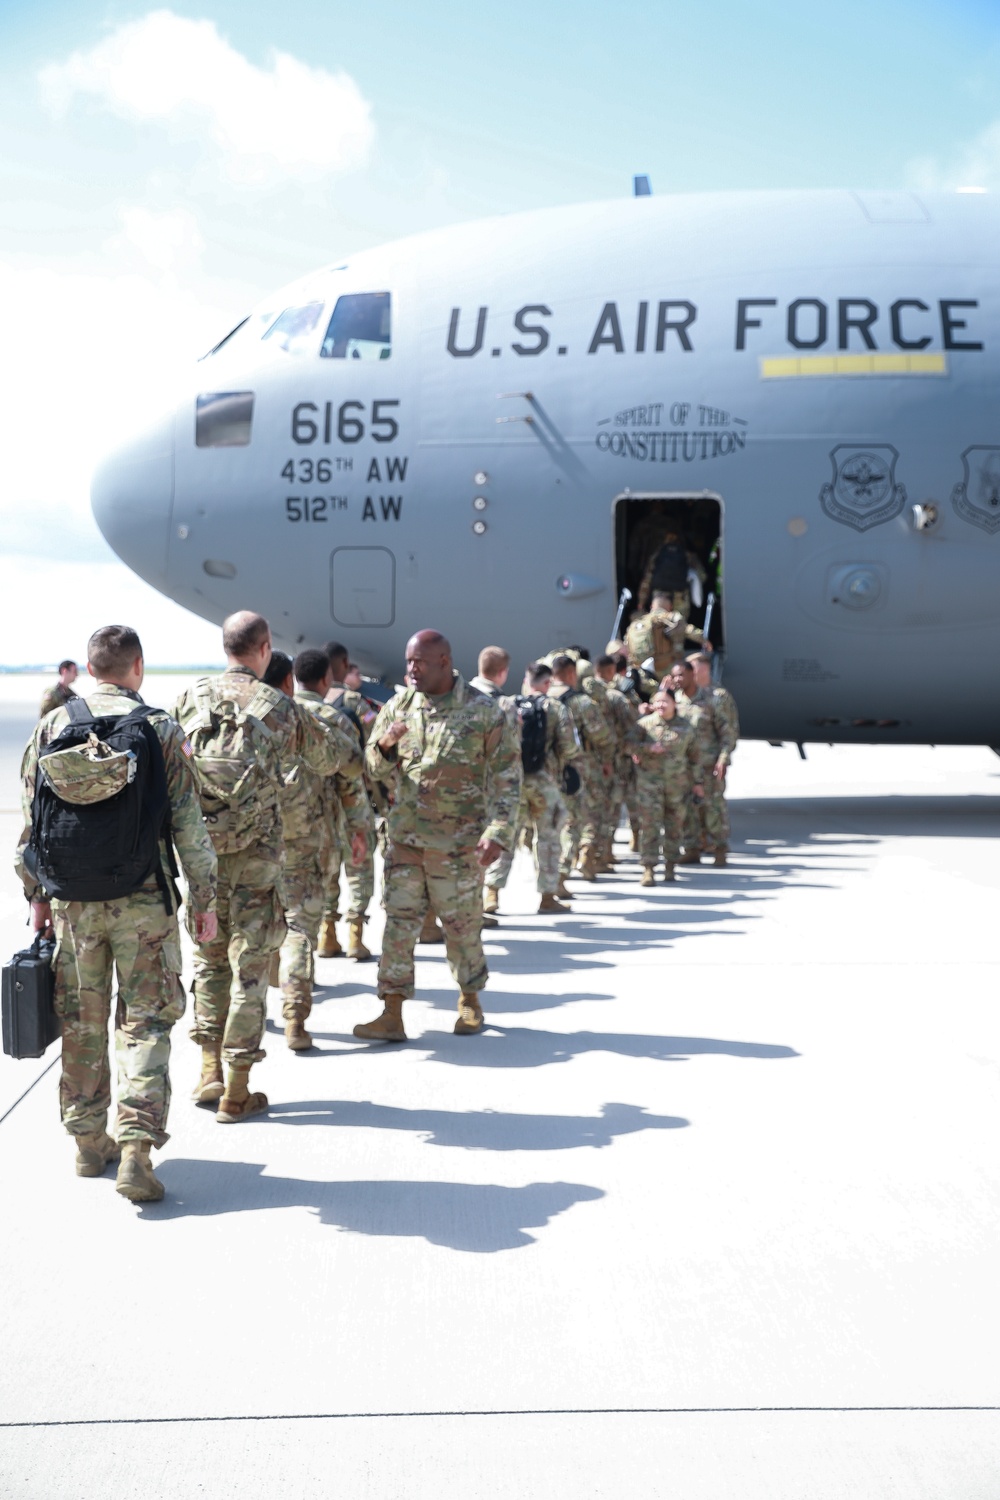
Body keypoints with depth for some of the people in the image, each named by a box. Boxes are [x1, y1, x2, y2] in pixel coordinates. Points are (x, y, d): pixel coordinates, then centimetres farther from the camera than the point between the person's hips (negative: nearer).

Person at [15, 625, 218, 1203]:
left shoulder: (53, 727, 2)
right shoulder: (161, 729, -5)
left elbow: (32, 820, 5)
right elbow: (189, 823, -5)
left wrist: (37, 894, 13)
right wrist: (205, 899, 2)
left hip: (72, 900, 3)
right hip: (145, 899, -2)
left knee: (82, 1021, 14)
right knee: (145, 1023, 3)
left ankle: (89, 1143, 24)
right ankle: (136, 1149, -7)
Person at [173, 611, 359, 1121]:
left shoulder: (192, 697, 1)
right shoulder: (281, 708, -3)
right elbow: (326, 756, 13)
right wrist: (355, 756, 36)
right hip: (255, 855, -3)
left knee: (209, 960, 17)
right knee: (250, 967, 4)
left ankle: (210, 1073, 18)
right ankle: (236, 1093, 8)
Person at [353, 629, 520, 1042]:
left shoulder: (482, 712, -7)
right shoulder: (398, 707, 5)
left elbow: (507, 775, -6)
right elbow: (375, 769, 11)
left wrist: (498, 832, -15)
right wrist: (385, 745, -13)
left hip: (458, 842, -3)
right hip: (406, 836, 4)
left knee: (462, 926, 8)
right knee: (398, 923, -1)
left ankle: (470, 1001, 30)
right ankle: (392, 1017, 2)